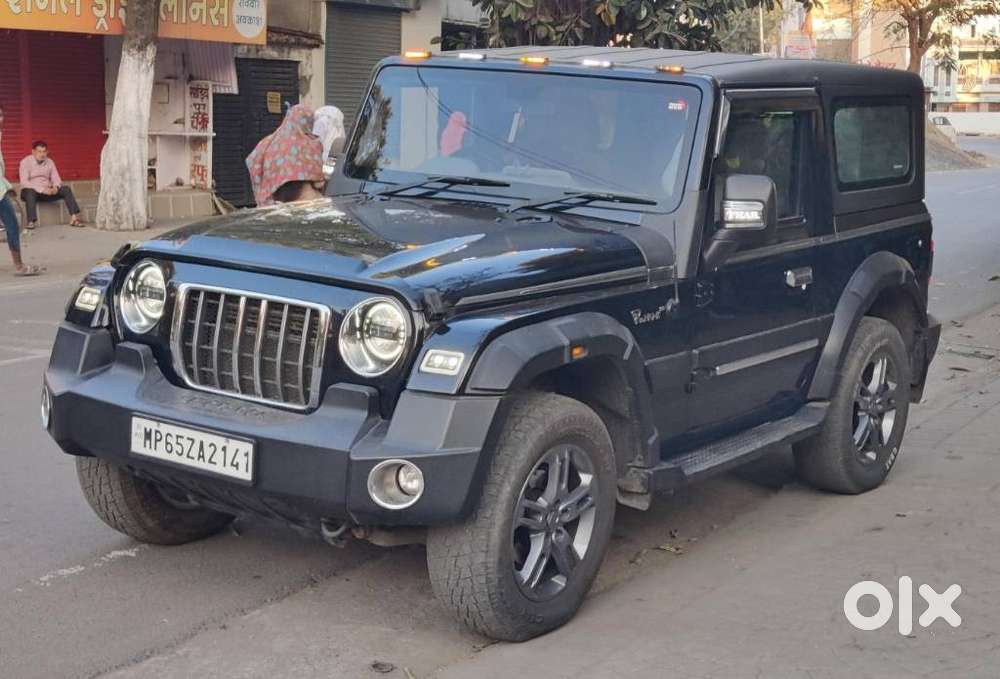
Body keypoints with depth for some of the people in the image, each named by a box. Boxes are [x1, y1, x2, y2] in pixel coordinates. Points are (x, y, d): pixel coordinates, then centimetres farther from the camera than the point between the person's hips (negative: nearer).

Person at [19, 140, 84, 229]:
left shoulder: (49, 162, 8)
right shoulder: (26, 162, -7)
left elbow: (56, 178, 5)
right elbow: (24, 182, -18)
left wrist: (56, 187, -21)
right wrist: (42, 189, -29)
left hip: (46, 191, 4)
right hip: (31, 190, -4)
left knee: (66, 190, -15)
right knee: (30, 192, -39)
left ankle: (74, 218, -25)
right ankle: (31, 222, -48)